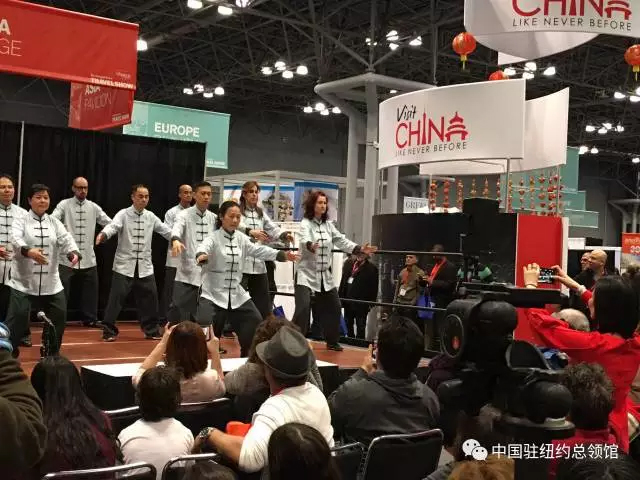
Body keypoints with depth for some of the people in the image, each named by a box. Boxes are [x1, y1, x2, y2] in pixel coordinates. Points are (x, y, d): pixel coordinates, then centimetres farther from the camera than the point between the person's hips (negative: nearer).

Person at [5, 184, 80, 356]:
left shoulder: (55, 223, 9)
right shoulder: (21, 221, -2)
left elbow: (66, 239, -8)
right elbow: (16, 240, -22)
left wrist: (74, 253, -31)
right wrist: (29, 251, -44)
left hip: (51, 282, 4)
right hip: (24, 281, -4)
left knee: (58, 316, 7)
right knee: (18, 317, -8)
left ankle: (51, 353, 26)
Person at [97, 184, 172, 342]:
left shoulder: (151, 217, 7)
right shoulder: (123, 214, -6)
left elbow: (166, 230, 13)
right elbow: (113, 226, -24)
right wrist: (103, 234, -45)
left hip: (145, 266, 4)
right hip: (124, 265, -4)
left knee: (150, 297, 7)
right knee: (116, 297, -5)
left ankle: (151, 330, 23)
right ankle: (109, 330, 7)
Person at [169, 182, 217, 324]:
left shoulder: (214, 218, 11)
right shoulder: (184, 215, -3)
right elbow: (177, 228, -25)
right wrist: (175, 240, -45)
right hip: (187, 273, -4)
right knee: (178, 310, -7)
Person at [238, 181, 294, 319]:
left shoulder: (261, 213, 18)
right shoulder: (238, 211, -2)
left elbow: (273, 229, 7)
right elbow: (237, 226, -23)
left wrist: (284, 235, -14)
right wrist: (251, 232, -41)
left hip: (259, 265, 6)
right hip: (241, 264, -6)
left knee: (263, 305, 9)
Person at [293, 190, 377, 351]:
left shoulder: (328, 225, 9)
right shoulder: (305, 224, -10)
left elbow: (341, 241, 6)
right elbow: (304, 240, -31)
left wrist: (360, 249, -8)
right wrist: (311, 246, -55)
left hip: (325, 275, 7)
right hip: (306, 274, -7)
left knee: (334, 307, 11)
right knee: (303, 308, -18)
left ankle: (332, 341, 27)